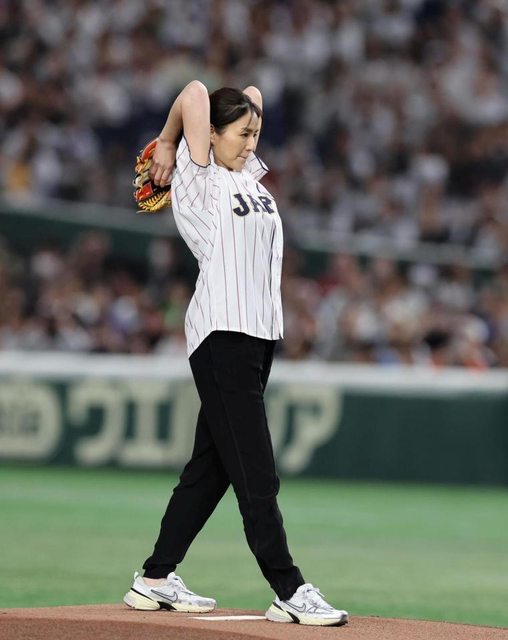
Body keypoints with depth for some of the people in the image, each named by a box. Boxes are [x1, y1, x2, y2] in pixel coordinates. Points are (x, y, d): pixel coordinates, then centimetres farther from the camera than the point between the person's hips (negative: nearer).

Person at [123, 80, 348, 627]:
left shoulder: (248, 173, 18)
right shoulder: (197, 182, -3)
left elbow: (252, 96, 28)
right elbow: (196, 94, -12)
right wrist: (168, 144, 3)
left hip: (259, 332, 9)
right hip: (222, 332, -9)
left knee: (212, 465, 11)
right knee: (254, 473, -10)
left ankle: (156, 581, 18)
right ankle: (290, 592, -12)